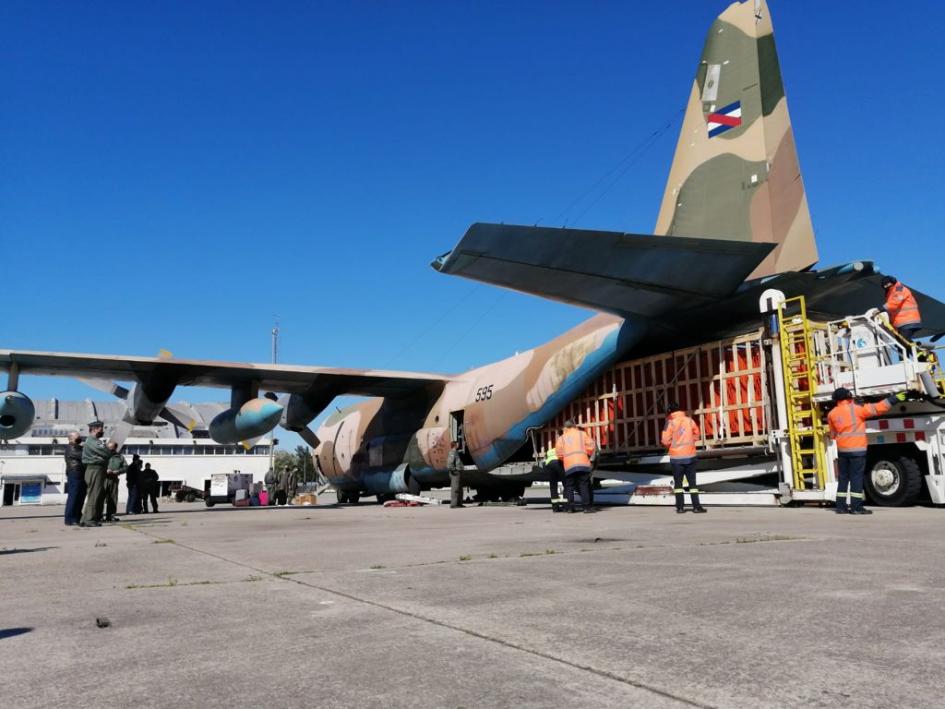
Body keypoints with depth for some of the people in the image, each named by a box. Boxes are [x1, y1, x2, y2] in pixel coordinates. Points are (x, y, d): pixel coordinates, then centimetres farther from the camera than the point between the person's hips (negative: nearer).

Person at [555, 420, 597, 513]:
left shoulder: (562, 438, 14)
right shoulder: (582, 434, 12)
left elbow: (559, 453, 6)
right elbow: (591, 446, 2)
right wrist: (588, 455, 18)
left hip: (569, 466, 1)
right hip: (583, 463, -1)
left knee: (569, 487, 8)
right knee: (584, 486, 0)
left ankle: (570, 507, 6)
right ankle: (587, 506, -5)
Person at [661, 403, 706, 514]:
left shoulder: (670, 423, -10)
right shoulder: (689, 420, 1)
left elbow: (665, 440, -13)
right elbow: (696, 434, 12)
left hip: (676, 457, -2)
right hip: (690, 455, 2)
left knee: (678, 482, 7)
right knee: (692, 482, 8)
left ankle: (680, 507, 6)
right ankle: (696, 506, 6)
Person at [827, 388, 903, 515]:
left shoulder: (832, 414, 7)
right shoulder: (856, 409, -8)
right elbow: (877, 408, -11)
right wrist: (894, 399, -6)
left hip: (842, 450, 5)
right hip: (857, 449, -5)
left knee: (843, 478, 10)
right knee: (856, 478, -2)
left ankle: (841, 506, 11)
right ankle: (856, 507, -3)